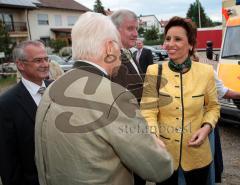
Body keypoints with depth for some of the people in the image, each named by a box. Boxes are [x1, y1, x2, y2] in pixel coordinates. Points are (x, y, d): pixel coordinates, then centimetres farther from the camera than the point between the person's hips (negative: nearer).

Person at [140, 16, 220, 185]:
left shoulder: (206, 71, -7)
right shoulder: (154, 71, -10)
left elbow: (213, 106, 6)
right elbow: (148, 112, -13)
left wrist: (207, 127, -12)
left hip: (197, 154, 1)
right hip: (163, 153, -1)